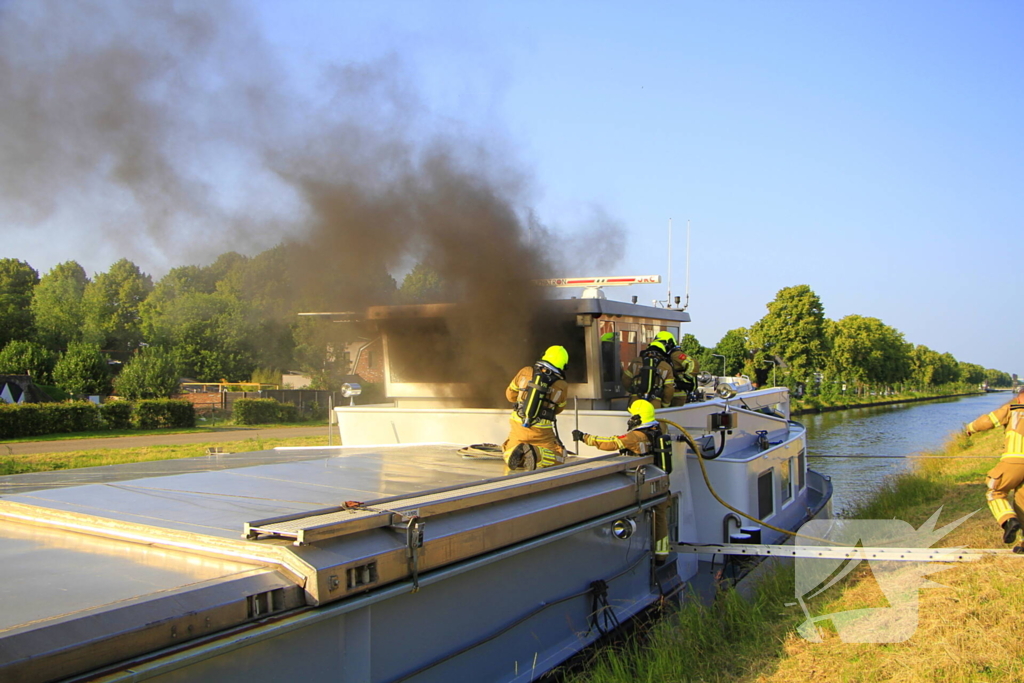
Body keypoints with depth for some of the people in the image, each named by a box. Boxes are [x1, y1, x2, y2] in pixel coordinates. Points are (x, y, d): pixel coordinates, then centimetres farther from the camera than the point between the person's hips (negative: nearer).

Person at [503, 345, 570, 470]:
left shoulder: (526, 372, -2)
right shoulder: (562, 386, -6)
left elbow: (510, 395, 10)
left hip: (517, 427, 3)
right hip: (541, 432, -2)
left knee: (508, 454, 25)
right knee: (558, 457, 16)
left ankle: (517, 453, -12)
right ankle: (537, 453, -15)